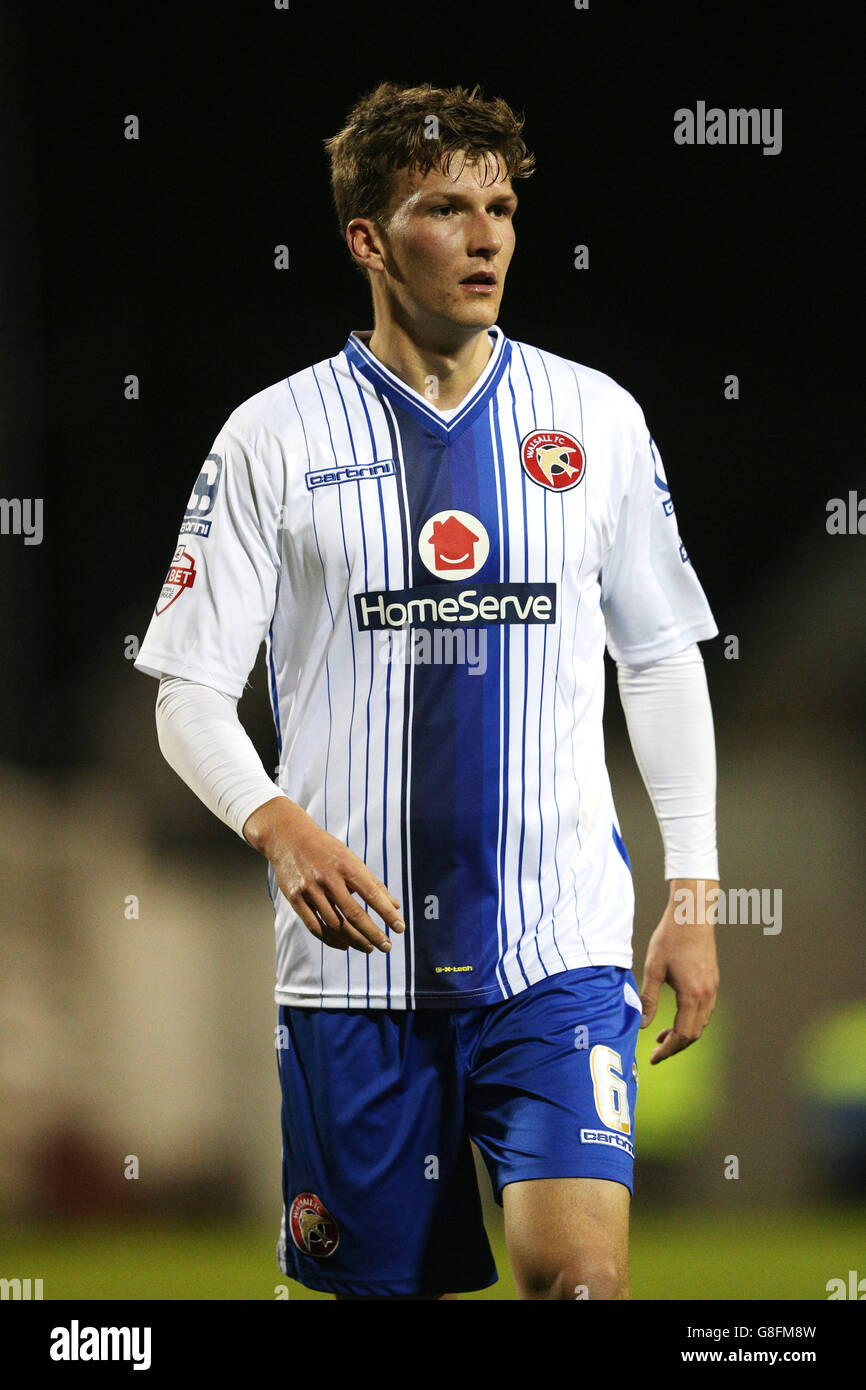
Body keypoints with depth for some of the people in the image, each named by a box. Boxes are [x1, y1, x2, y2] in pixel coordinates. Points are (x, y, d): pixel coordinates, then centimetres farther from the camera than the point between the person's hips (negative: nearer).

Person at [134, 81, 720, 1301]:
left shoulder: (599, 420, 7)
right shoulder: (274, 439, 1)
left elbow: (663, 660, 15)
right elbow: (189, 693, 1)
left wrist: (693, 894, 10)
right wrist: (276, 824, -18)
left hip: (560, 941, 0)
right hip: (355, 953, 0)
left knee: (581, 1271, -17)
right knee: (384, 1283, 4)